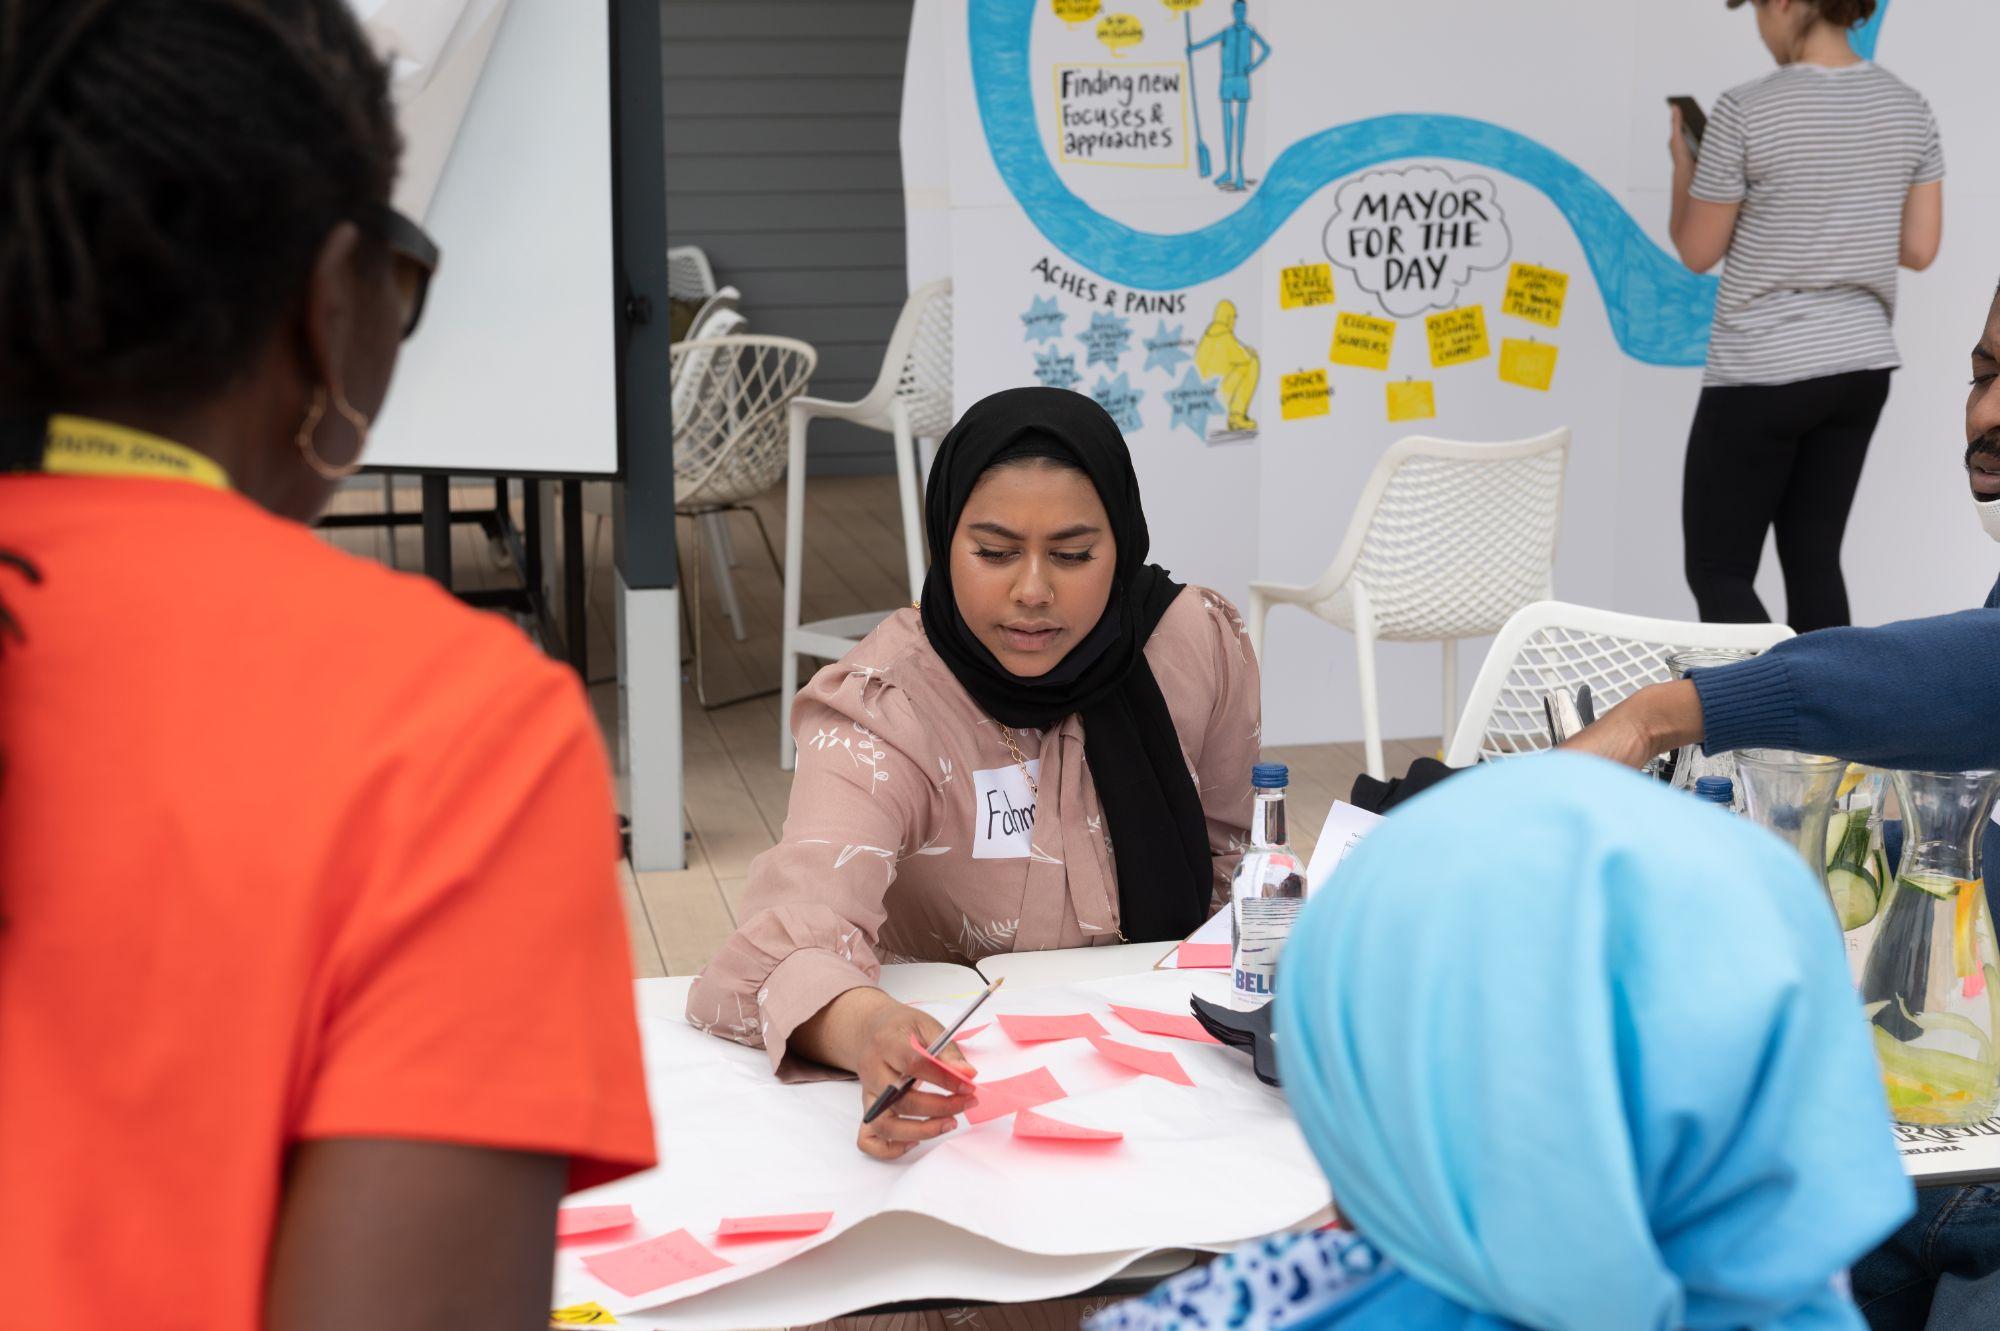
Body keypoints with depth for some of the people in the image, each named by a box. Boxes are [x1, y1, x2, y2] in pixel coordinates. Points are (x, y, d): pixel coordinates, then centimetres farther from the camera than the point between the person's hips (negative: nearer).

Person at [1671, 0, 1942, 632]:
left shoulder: (1747, 111, -16)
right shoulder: (1908, 107, 2)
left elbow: (1698, 252, -7)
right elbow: (1920, 248, 7)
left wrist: (1682, 165, 10)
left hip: (1763, 372, -6)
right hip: (1860, 364, 6)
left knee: (1716, 572, 4)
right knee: (1813, 560, 15)